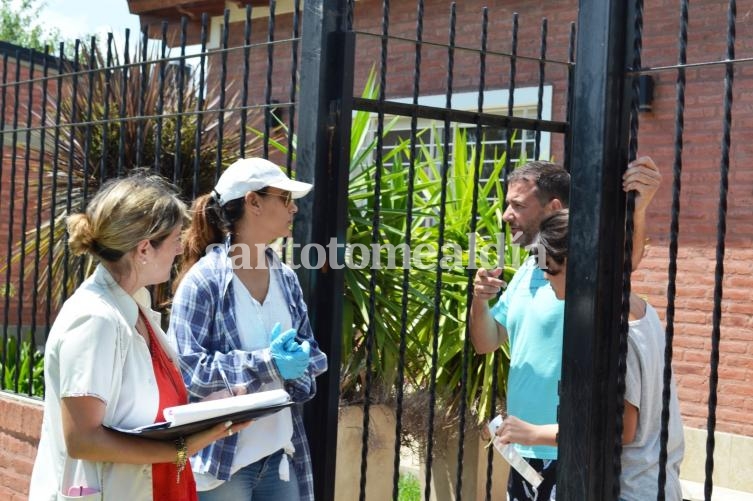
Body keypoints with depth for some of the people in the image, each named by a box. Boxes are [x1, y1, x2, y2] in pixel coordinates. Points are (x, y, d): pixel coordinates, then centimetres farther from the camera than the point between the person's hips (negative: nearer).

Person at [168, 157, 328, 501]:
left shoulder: (286, 279, 8)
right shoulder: (204, 280, -11)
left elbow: (312, 351, 12)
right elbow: (185, 367, -15)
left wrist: (297, 360, -11)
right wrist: (266, 364, -21)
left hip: (280, 454, 6)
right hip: (221, 460, -6)